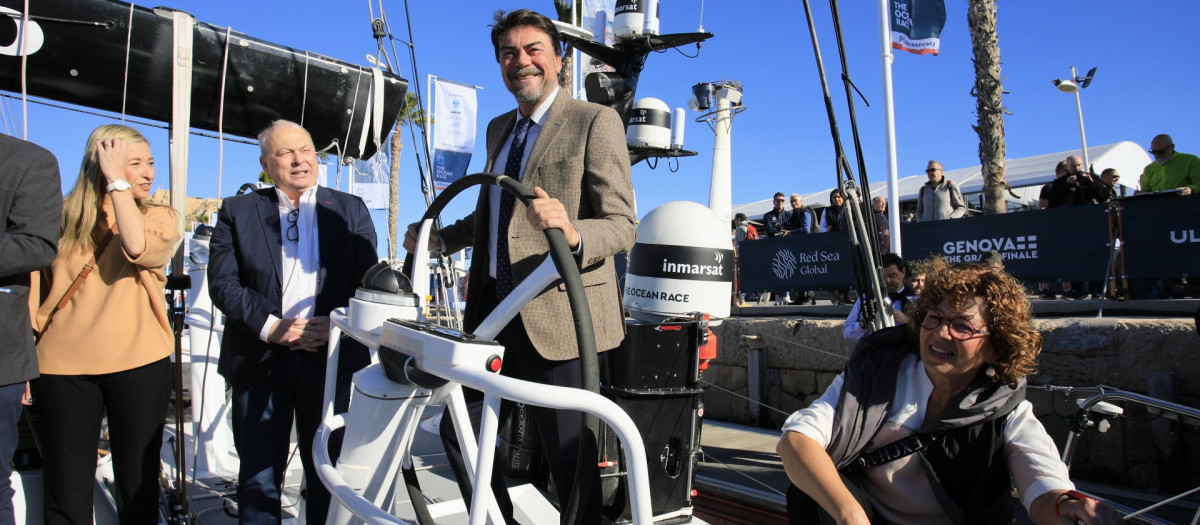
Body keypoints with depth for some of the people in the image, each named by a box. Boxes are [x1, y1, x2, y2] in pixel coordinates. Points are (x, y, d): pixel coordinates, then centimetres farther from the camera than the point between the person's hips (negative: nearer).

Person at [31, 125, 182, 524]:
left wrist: (117, 181, -11)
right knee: (66, 489, 6)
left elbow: (137, 247, -19)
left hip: (138, 362, -1)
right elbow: (37, 289, 10)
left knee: (138, 482, 8)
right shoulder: (63, 217, 7)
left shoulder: (162, 218, 4)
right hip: (63, 363, 1)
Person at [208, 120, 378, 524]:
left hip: (331, 358, 0)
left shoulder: (350, 210, 9)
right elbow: (223, 283, -2)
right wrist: (270, 326, -14)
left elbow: (367, 280, 2)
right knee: (258, 474, 7)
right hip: (260, 360, 0)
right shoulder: (237, 211, 8)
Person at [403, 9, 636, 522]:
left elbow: (622, 225, -14)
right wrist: (439, 238, 18)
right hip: (493, 312, 8)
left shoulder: (595, 121, -6)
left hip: (557, 314, -8)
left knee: (569, 457, -2)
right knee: (458, 427, 18)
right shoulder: (498, 128, 17)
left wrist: (573, 234, -33)